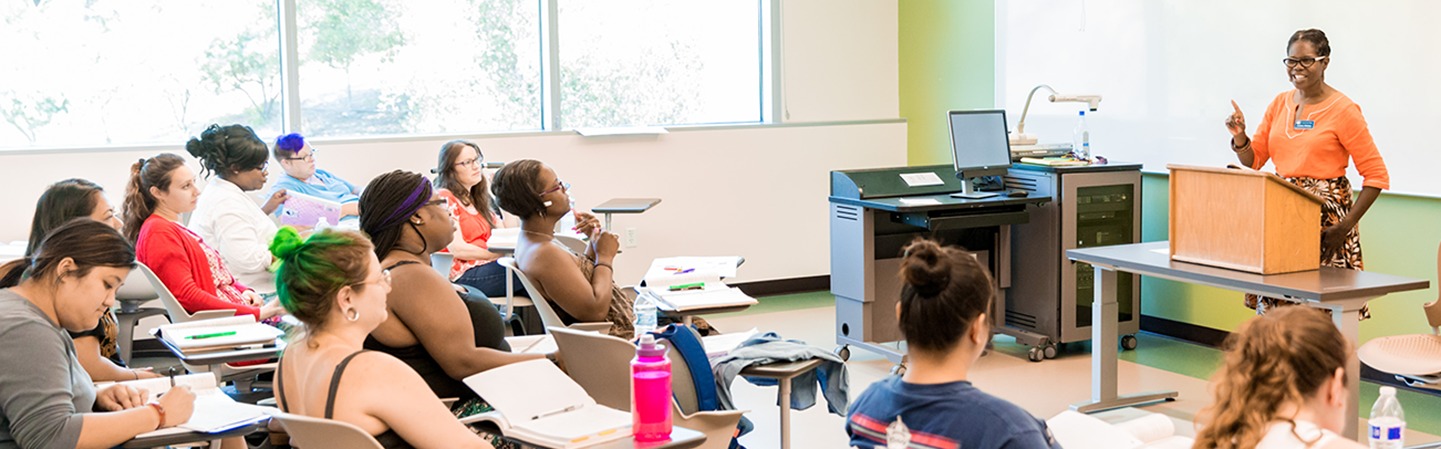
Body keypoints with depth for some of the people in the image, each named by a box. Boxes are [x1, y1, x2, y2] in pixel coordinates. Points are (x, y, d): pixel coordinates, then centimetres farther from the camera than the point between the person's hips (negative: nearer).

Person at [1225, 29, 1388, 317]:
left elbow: (1377, 175, -7)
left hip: (1325, 221, -5)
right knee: (1273, 312, 0)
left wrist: (1346, 225, -14)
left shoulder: (1343, 110, -6)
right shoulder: (1280, 103, 11)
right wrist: (1239, 136, -5)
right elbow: (1253, 160, 16)